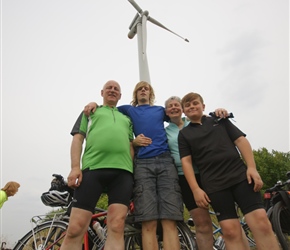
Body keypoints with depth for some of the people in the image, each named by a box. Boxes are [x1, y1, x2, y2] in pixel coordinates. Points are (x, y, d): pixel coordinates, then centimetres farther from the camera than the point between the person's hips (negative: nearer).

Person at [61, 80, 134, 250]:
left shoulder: (126, 118, 30)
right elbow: (78, 139, 11)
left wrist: (134, 171, 9)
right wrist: (75, 167, -4)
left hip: (123, 171, 2)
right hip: (93, 168, -2)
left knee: (117, 227, -9)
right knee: (75, 229, -9)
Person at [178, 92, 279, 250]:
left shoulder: (220, 120, 15)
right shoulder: (184, 134, 12)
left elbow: (241, 140, 8)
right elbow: (186, 162, 4)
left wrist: (251, 167, -6)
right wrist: (196, 189, -7)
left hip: (240, 175, 1)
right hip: (214, 185, -1)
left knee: (261, 222, -10)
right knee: (230, 231, -6)